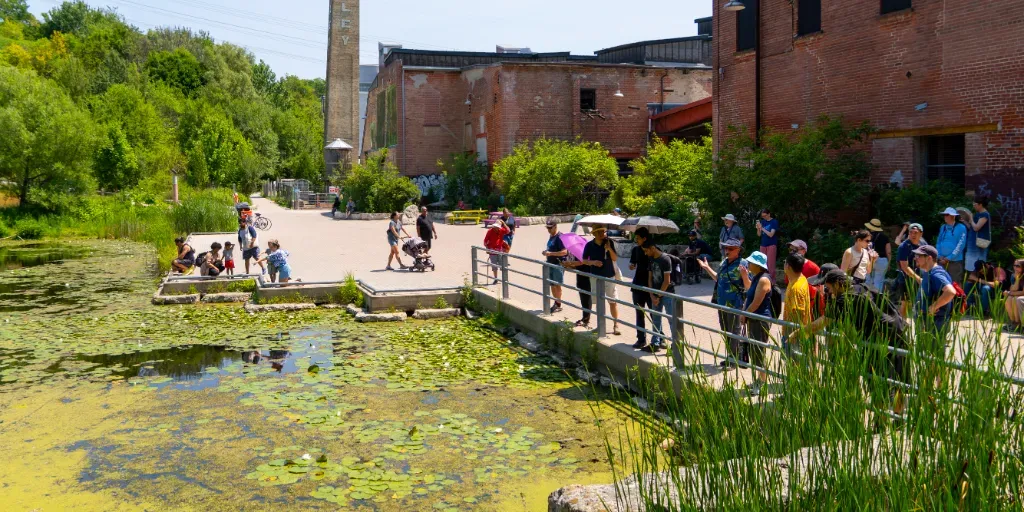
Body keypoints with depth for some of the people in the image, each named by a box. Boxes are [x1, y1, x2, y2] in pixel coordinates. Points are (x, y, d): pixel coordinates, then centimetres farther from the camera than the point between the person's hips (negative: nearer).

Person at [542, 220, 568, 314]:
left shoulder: (559, 237, -16)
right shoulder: (551, 236, 12)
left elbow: (564, 252, -23)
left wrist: (550, 253, -24)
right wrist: (546, 252, 7)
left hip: (558, 264, -9)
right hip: (551, 264, 9)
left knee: (557, 285, -3)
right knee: (552, 285, 13)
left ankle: (558, 305, 5)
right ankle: (556, 303, 23)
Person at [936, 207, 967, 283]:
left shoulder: (961, 228, -5)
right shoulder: (943, 228, 12)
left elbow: (961, 245, -10)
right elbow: (938, 243, 14)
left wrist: (949, 258, -12)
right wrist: (940, 256, -1)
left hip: (955, 261, -5)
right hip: (942, 261, 5)